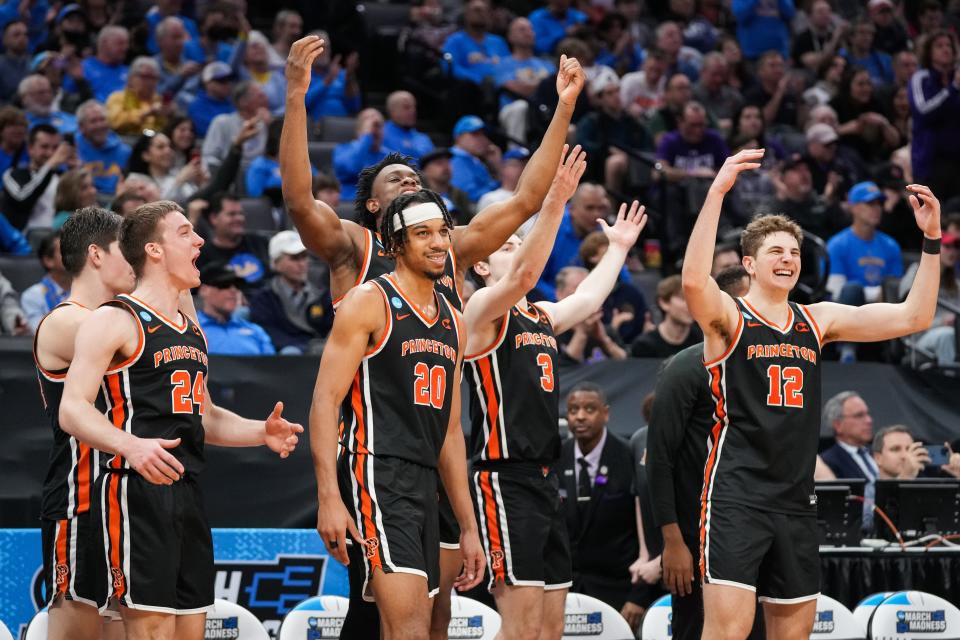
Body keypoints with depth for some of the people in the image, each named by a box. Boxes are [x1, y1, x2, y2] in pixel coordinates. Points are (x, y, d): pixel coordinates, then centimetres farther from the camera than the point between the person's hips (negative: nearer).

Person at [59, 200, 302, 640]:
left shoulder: (191, 329, 20)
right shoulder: (114, 321, -6)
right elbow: (72, 410, -14)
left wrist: (261, 432, 13)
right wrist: (131, 446, -31)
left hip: (187, 490, 9)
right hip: (137, 490, -9)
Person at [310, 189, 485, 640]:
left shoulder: (452, 322, 19)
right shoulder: (370, 302, -4)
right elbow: (325, 400, -10)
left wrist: (468, 527, 20)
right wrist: (329, 498, -21)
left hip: (425, 485, 8)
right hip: (377, 478, -8)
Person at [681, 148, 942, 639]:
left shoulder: (818, 321, 11)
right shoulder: (728, 317, -4)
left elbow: (913, 318, 9)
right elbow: (693, 280, -27)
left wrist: (931, 238, 0)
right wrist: (717, 192, -32)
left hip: (795, 501, 6)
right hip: (736, 496, -6)